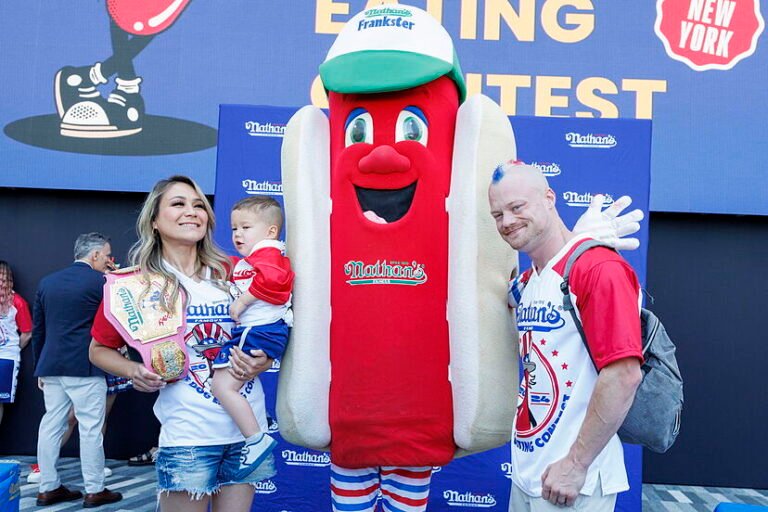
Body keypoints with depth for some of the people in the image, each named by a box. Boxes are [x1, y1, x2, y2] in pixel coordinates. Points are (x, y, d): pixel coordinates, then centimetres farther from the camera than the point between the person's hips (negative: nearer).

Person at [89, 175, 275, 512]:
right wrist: (135, 372, -11)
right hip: (187, 436, -3)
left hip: (249, 430, 3)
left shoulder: (232, 274, 5)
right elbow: (99, 349, 8)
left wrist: (262, 363, -5)